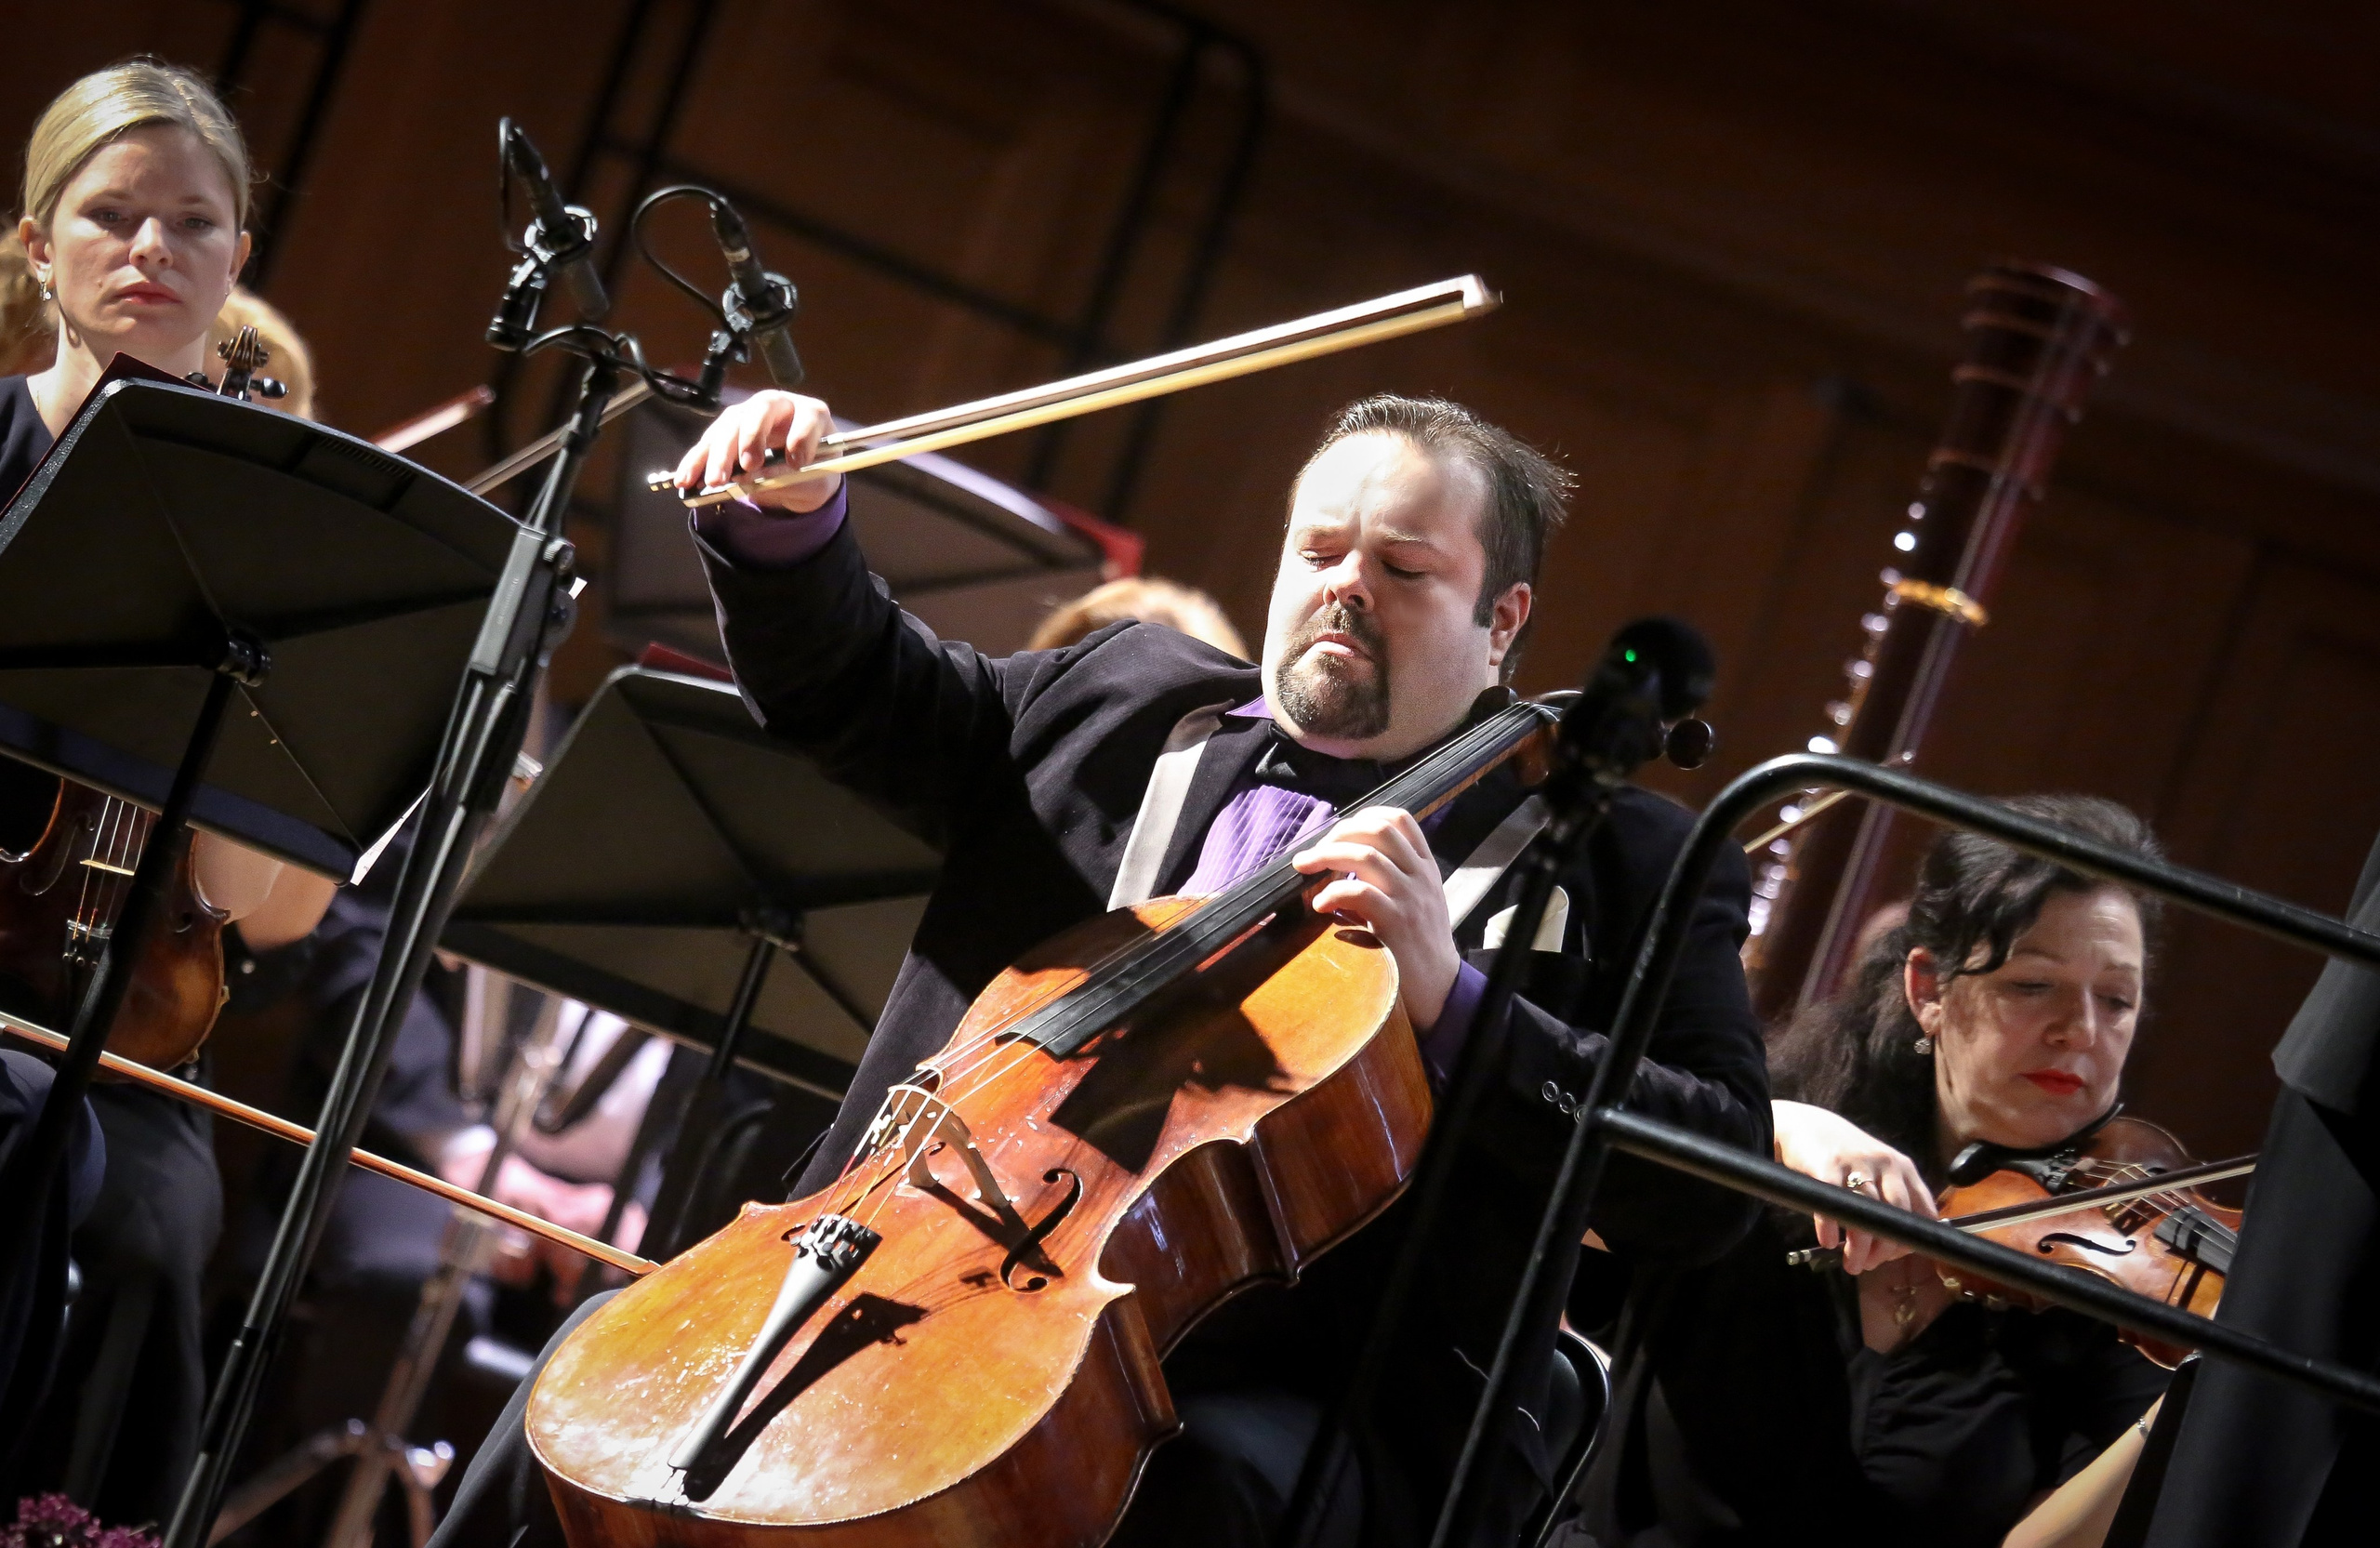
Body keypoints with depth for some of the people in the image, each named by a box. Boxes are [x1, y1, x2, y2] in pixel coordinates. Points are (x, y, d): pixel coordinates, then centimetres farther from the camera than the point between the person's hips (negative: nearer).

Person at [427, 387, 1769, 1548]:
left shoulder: (1614, 861, 7)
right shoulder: (1130, 700, 20)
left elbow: (1714, 1183, -4)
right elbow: (851, 689, 26)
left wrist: (1454, 1007, -15)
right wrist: (787, 520, 4)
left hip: (1269, 1394, -4)